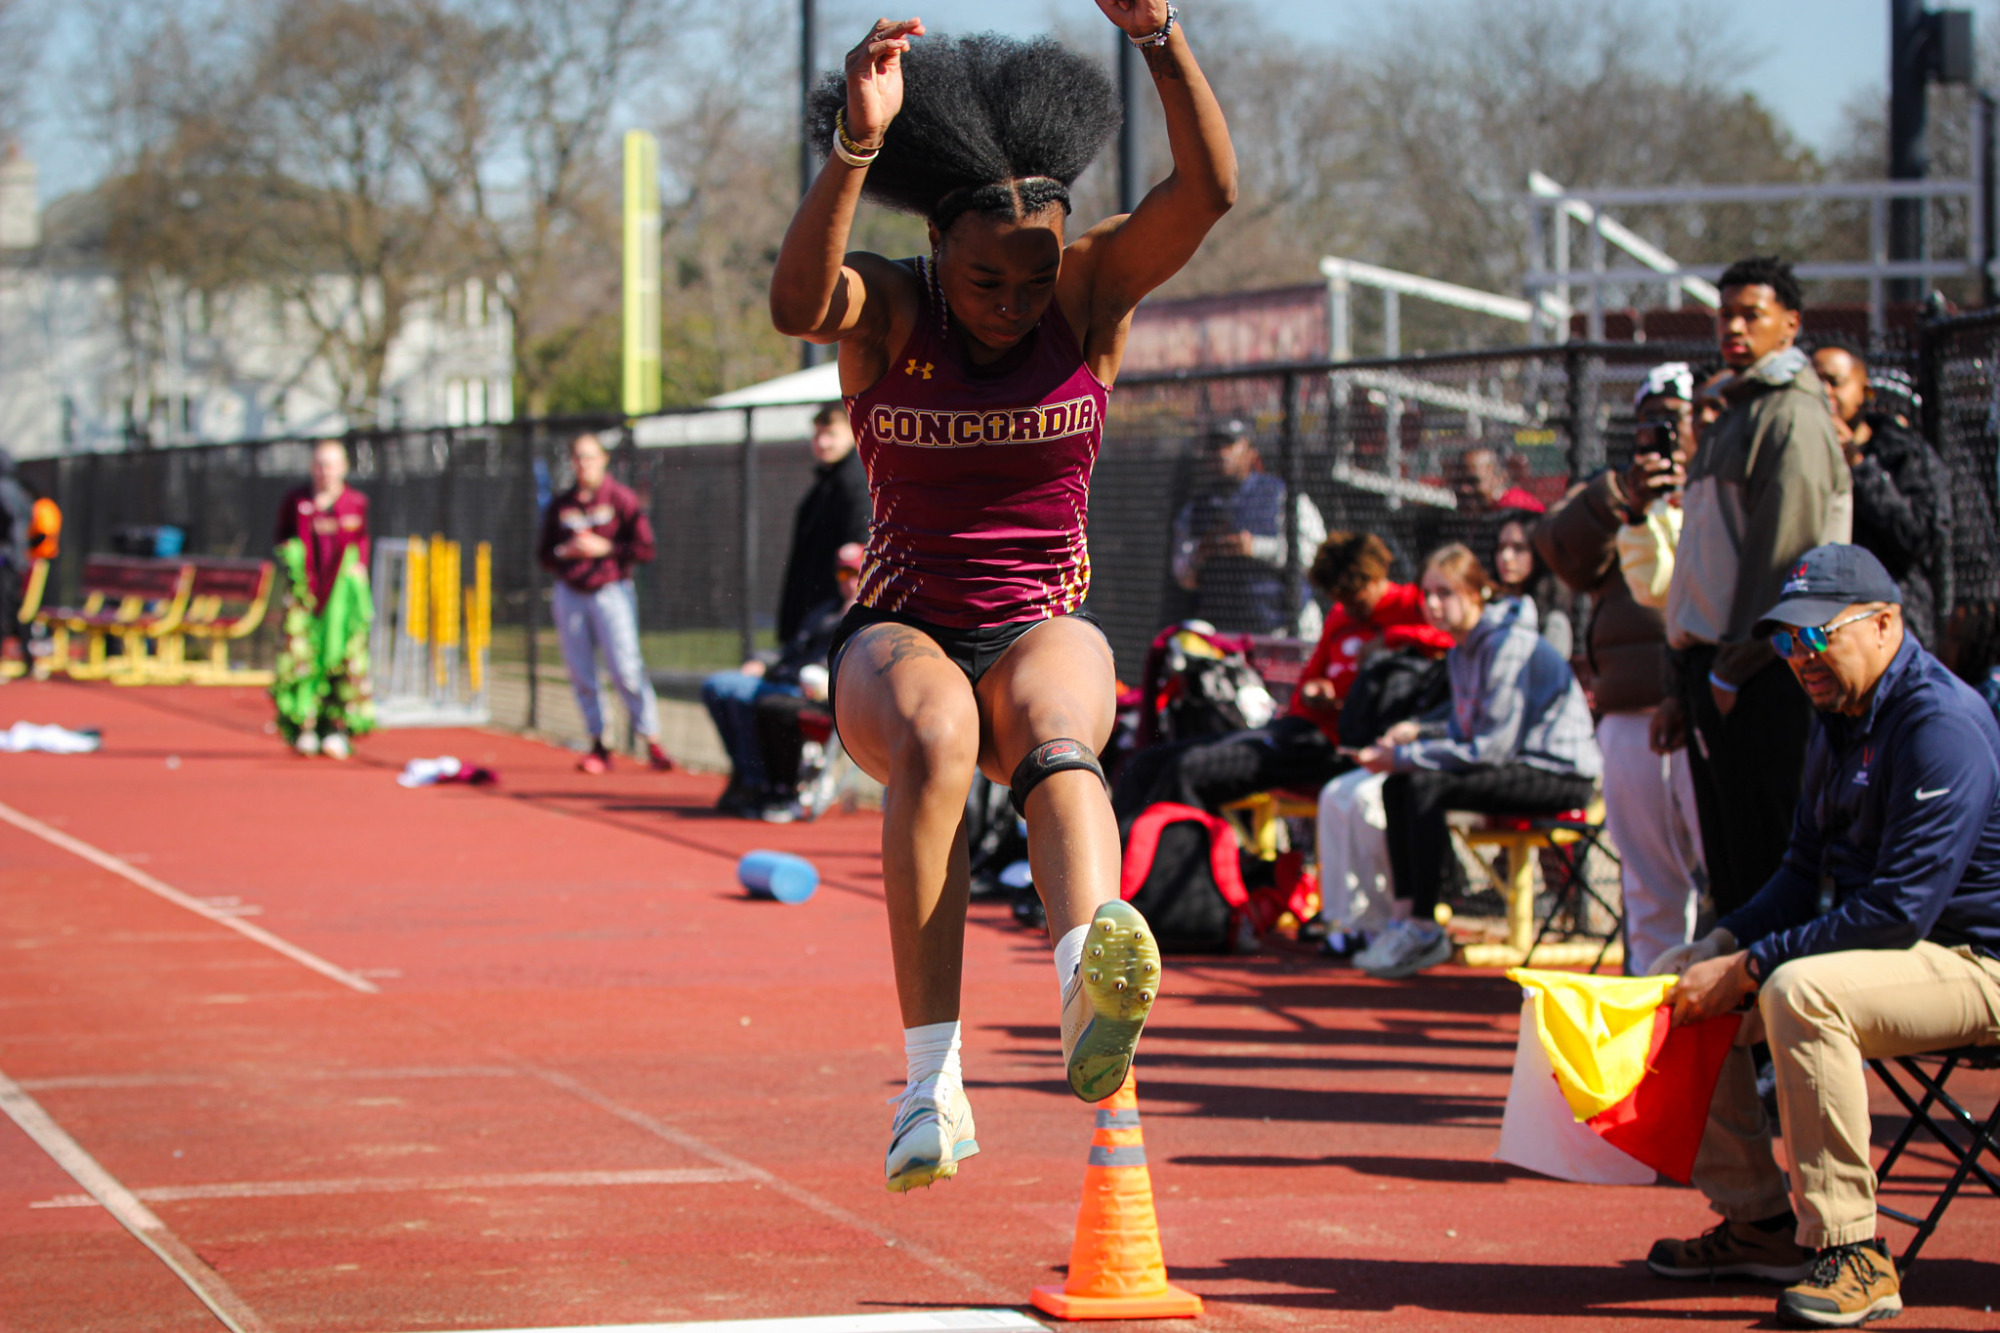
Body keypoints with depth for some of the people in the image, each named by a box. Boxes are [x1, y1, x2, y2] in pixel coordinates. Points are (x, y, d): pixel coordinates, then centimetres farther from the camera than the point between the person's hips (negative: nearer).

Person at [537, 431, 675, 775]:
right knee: (581, 674, 1)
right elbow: (544, 554, 14)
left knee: (627, 669, -12)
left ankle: (652, 744, -10)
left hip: (611, 591, -4)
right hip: (570, 594, 4)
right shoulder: (560, 506, 10)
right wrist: (565, 552, -6)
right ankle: (598, 745, 8)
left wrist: (605, 549, -13)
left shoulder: (621, 498, 0)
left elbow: (645, 548, -4)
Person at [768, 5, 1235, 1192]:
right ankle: (933, 1078, -44)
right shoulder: (886, 312, -7)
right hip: (902, 636, 0)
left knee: (1056, 730, -37)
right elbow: (797, 303, -31)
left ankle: (1097, 983, -67)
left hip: (1045, 628, 1)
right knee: (934, 737, -37)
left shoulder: (1093, 293, -2)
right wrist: (856, 148, -47)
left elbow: (1210, 191, -19)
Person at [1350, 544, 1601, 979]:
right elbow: (1468, 733, 18)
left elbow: (1493, 747, -23)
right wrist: (1417, 733, -2)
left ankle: (1425, 930, -20)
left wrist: (1405, 757, -20)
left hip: (1560, 775, -9)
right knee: (1397, 787, -5)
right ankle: (1409, 917, -7)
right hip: (1520, 767, 9)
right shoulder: (1461, 653, 11)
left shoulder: (1507, 646, -18)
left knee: (1426, 788, -25)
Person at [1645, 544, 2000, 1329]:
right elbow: (1803, 875, 15)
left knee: (1800, 992, -35)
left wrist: (1749, 968, -24)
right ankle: (1759, 1221, 8)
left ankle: (1850, 1251, -26)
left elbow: (1899, 912, -27)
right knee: (1682, 976, 5)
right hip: (1870, 941, 10)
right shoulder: (1839, 718, 8)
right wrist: (1723, 951, -2)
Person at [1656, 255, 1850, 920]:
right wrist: (1680, 687, 21)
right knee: (1728, 869, 9)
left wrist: (1736, 666, -15)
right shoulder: (1731, 419, 23)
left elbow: (1786, 554, -15)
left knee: (1766, 862, -9)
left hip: (1762, 681, -9)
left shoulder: (1794, 415, -7)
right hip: (1713, 669, 9)